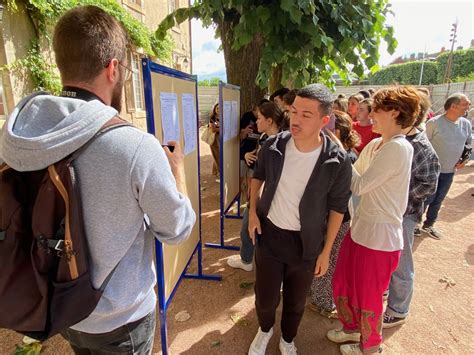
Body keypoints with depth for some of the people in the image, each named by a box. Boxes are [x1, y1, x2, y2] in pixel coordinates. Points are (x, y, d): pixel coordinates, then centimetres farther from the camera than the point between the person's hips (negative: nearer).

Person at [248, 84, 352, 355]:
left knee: (296, 301, 20)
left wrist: (326, 251, -4)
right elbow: (258, 176, 7)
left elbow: (337, 207, -7)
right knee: (265, 298, 14)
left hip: (305, 244, -1)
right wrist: (253, 211, -2)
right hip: (269, 234, 1)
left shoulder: (337, 161, -18)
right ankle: (265, 329, 50)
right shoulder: (274, 145, -12)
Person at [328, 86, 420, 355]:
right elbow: (354, 177, 11)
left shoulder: (398, 148, -22)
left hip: (379, 235, -8)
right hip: (361, 227, 8)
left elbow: (358, 186, -21)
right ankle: (352, 328, 49)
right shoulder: (375, 145, 5)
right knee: (342, 285, 22)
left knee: (368, 297, 15)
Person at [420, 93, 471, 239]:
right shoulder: (434, 122, -15)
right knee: (426, 199, 3)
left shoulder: (466, 124, 3)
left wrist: (464, 159, 1)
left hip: (450, 171, 6)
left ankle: (428, 224, 34)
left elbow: (469, 144, 17)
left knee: (438, 200, 17)